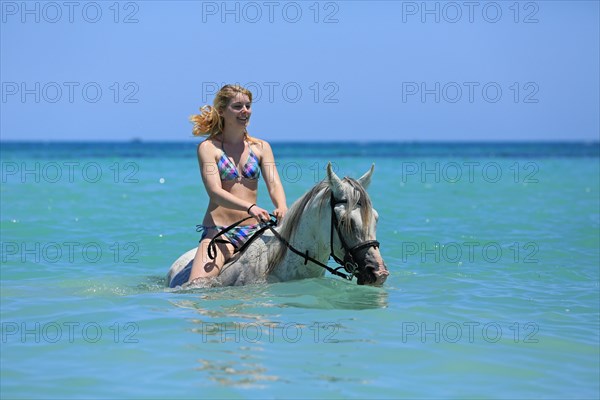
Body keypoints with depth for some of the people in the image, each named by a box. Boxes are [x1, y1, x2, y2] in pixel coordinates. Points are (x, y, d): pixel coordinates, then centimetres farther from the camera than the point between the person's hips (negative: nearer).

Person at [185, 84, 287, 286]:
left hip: (252, 230, 4)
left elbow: (274, 184, 2)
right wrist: (250, 207, -29)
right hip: (218, 230, -4)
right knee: (197, 286, -22)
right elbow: (215, 192, -13)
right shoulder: (208, 148, 0)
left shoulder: (261, 147, 14)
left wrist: (282, 208, -22)